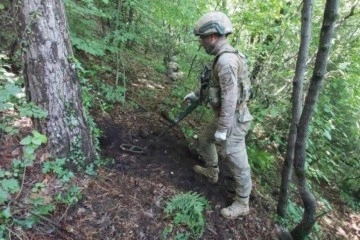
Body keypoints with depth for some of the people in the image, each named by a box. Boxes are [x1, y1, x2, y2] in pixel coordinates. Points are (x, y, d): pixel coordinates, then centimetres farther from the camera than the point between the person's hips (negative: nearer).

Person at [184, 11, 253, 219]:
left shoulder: (226, 60, -24)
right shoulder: (224, 57, 9)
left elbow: (229, 98, -27)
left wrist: (222, 129, -23)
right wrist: (197, 94, 24)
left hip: (232, 120, -11)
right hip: (225, 116, 11)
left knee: (237, 162, 3)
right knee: (205, 141, 27)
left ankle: (242, 204, 21)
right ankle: (212, 172, 49)